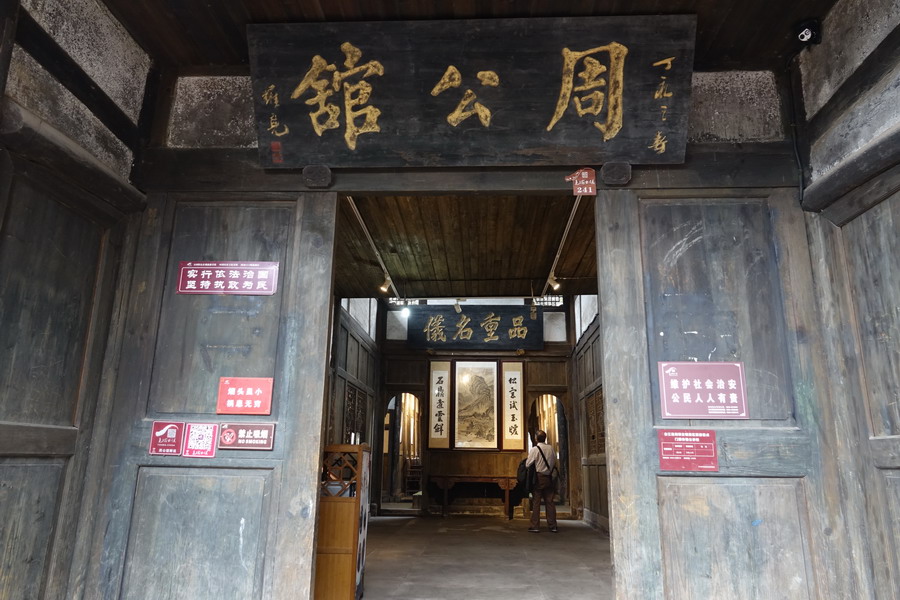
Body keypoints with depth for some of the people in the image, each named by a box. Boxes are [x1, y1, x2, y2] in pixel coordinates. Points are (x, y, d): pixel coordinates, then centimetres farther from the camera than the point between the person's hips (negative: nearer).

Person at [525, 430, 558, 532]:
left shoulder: (534, 449, -11)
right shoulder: (551, 448, 3)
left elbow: (528, 464, -10)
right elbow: (555, 463, 7)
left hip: (538, 478, -4)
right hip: (549, 478, 4)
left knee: (536, 502, 1)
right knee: (549, 502, 8)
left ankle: (535, 526, 2)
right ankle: (553, 526, 11)